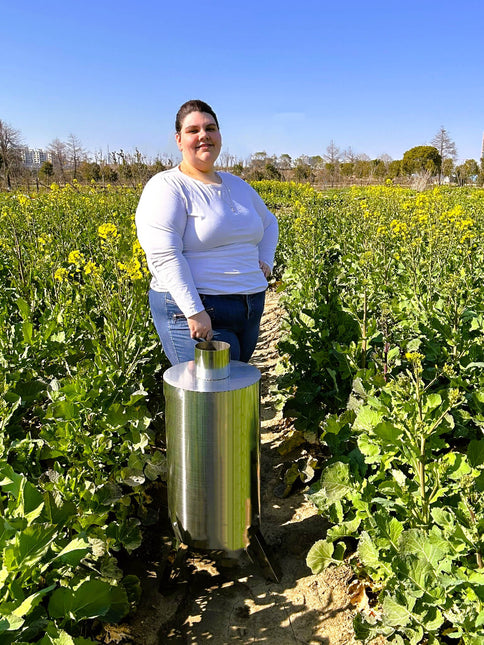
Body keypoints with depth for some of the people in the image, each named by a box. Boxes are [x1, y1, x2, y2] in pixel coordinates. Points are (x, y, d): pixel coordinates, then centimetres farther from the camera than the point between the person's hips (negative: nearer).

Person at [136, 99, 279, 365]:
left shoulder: (237, 185, 16)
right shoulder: (167, 188, -7)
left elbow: (269, 223, 33)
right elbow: (164, 256, -18)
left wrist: (265, 261, 13)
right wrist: (194, 312, -25)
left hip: (251, 310, 7)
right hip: (192, 310, -7)